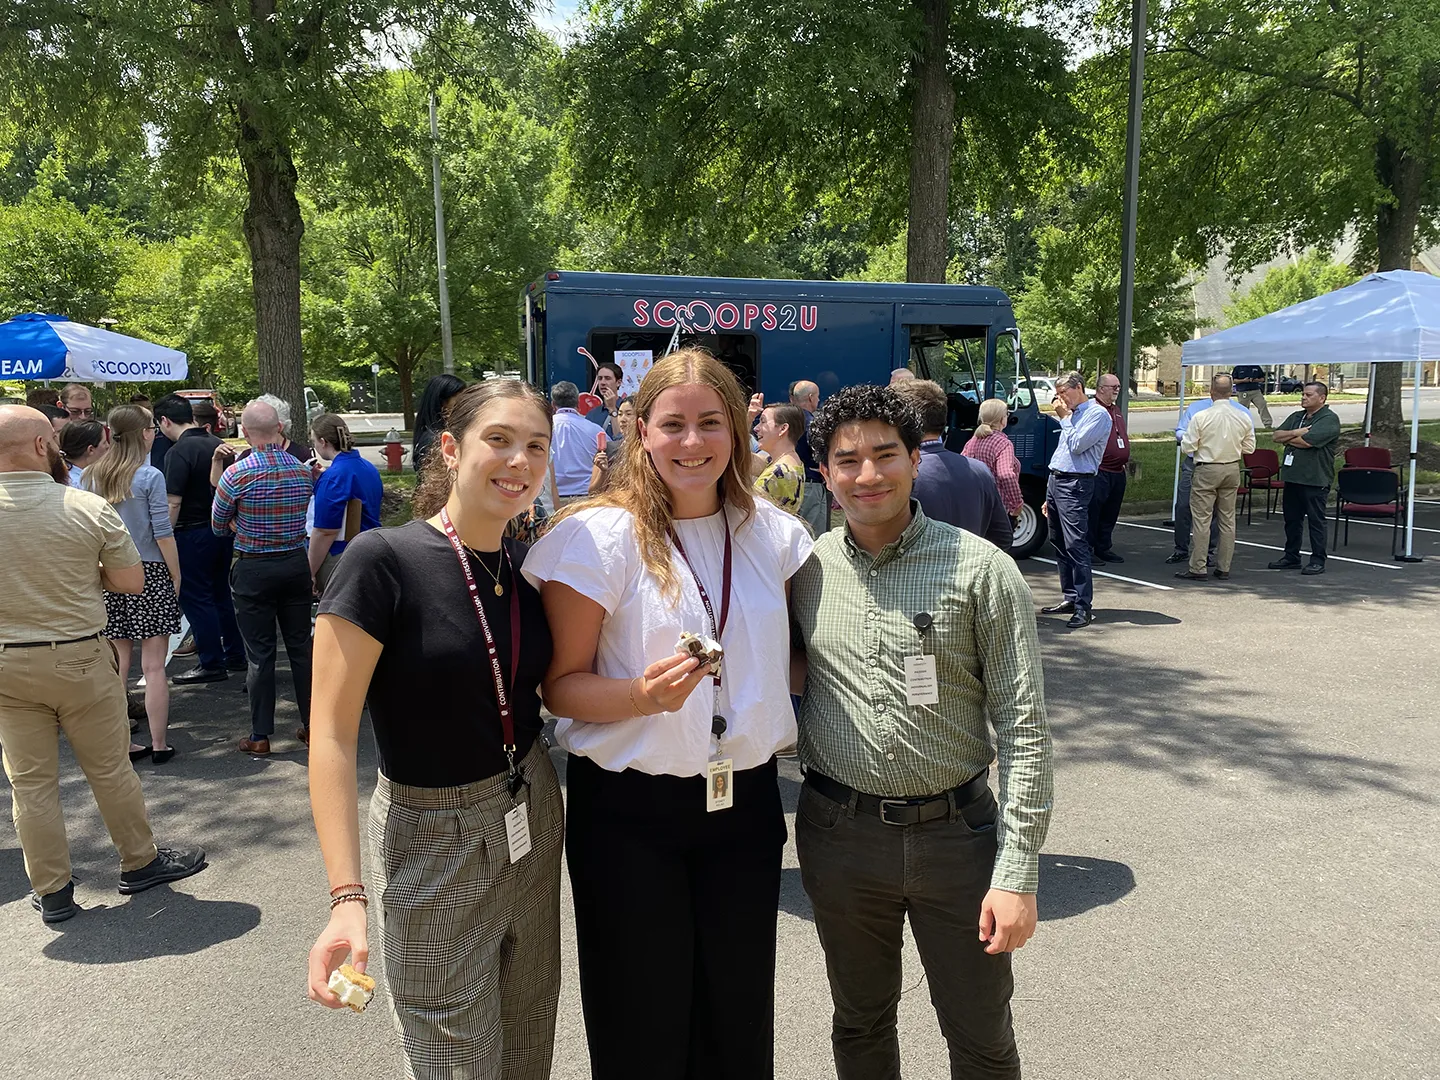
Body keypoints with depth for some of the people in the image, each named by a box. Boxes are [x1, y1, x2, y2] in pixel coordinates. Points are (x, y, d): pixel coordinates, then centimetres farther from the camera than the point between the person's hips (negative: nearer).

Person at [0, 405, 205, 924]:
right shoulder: (90, 508, -15)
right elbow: (132, 582, -8)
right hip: (80, 658, -2)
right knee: (110, 770, 12)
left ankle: (51, 892, 23)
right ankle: (140, 862, 28)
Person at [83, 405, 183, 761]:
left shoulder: (94, 477, 4)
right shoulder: (150, 476, -10)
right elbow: (162, 532, -11)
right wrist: (176, 576, -1)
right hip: (150, 573, -5)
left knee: (116, 666, 10)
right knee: (154, 666, 2)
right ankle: (159, 745, 8)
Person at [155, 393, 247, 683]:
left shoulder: (179, 451, -17)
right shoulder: (218, 445, 7)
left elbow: (173, 503, -20)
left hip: (193, 533, -8)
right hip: (223, 531, 8)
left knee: (196, 598, 2)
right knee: (220, 593, 17)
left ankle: (211, 664, 7)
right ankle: (235, 655, 24)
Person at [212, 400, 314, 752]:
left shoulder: (237, 473, -12)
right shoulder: (302, 471, -2)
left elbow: (219, 526, -1)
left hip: (253, 570, -3)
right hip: (296, 564, 3)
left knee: (260, 654, 4)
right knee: (301, 647, 12)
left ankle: (260, 736, 11)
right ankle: (312, 726, 19)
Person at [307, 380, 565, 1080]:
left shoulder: (526, 565, -1)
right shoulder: (384, 560, -19)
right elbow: (332, 735, -19)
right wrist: (347, 896, -25)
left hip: (536, 816, 5)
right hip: (434, 837, -5)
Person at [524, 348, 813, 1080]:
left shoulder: (773, 534, 2)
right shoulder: (600, 536, -12)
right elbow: (561, 685, -10)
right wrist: (642, 695, -26)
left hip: (747, 801, 4)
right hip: (630, 812, -3)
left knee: (740, 1016, 18)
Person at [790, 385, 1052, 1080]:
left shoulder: (982, 570, -9)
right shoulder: (806, 570, -1)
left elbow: (1023, 726, -9)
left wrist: (1017, 874, -12)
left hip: (955, 832, -2)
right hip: (838, 833, 2)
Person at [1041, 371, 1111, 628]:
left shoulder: (1097, 414, -6)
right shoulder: (1072, 416, 21)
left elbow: (1077, 445, -18)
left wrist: (1065, 418, -5)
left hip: (1075, 485, -9)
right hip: (1056, 481, 9)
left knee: (1076, 545, -13)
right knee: (1059, 544, 11)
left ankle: (1084, 607, -13)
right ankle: (1071, 597, 18)